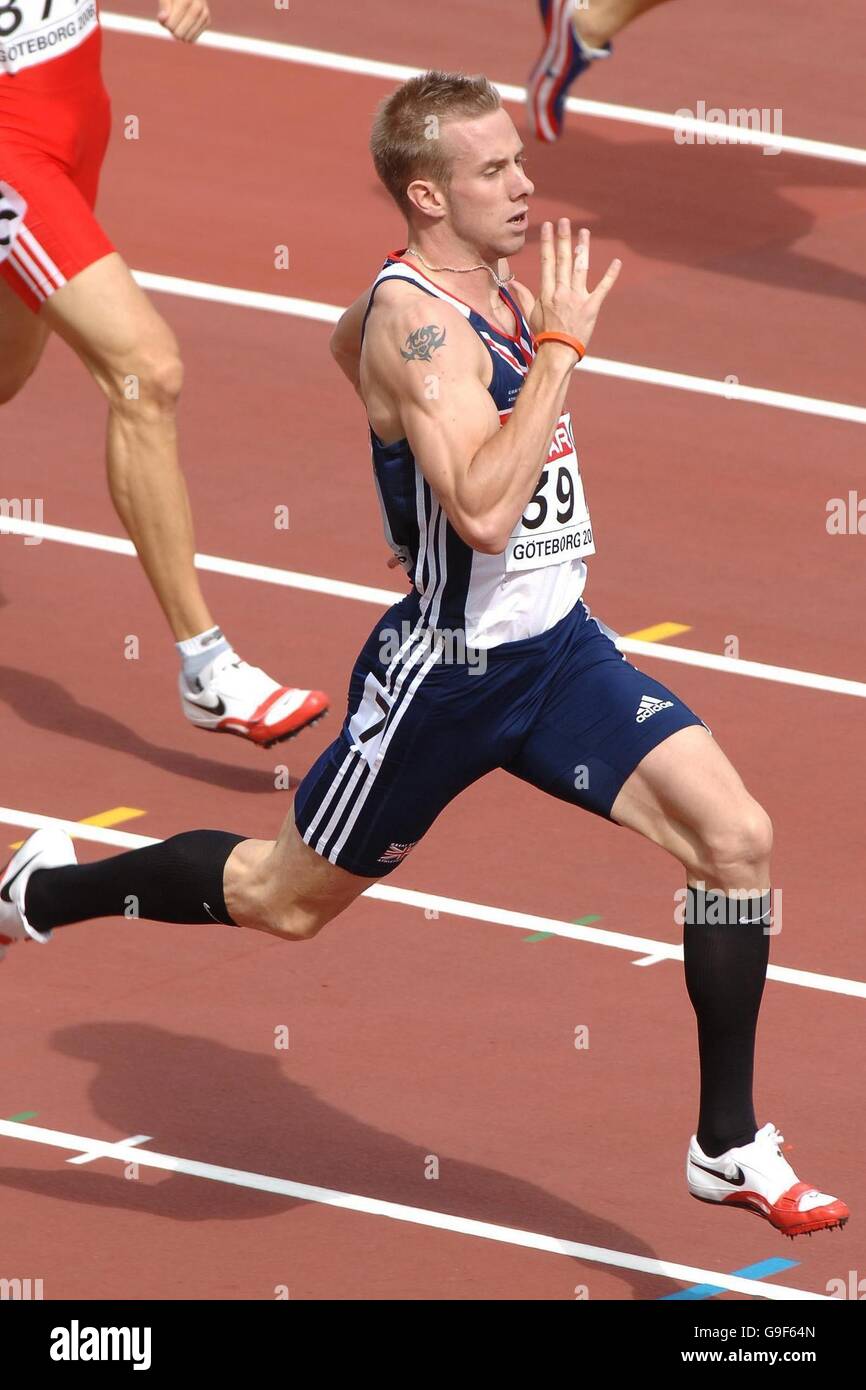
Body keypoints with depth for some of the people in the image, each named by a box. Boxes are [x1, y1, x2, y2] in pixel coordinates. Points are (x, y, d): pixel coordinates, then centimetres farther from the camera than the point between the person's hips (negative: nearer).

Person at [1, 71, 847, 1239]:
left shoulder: (498, 291, 5)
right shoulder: (416, 318, -23)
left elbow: (348, 346, 28)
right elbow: (483, 511, -35)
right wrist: (561, 346, -31)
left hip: (557, 649, 7)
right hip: (448, 673, -7)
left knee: (736, 839, -10)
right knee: (287, 899, 13)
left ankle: (729, 1146, -1)